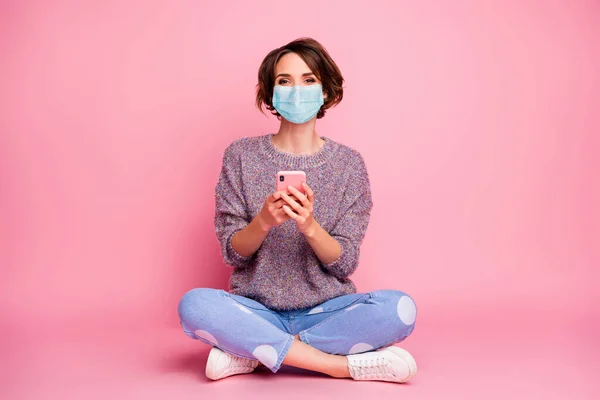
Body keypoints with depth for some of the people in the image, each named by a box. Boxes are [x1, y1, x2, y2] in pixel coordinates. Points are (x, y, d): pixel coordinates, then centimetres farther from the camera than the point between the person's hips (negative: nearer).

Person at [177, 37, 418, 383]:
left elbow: (345, 264, -3)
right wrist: (264, 221, -23)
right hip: (258, 311, 0)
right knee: (195, 305, -31)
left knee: (399, 309, -28)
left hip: (326, 311, 1)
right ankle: (347, 365, -22)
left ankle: (251, 350, -17)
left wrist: (309, 226, -24)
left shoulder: (349, 163, 0)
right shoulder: (242, 156, 1)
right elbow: (232, 251, -2)